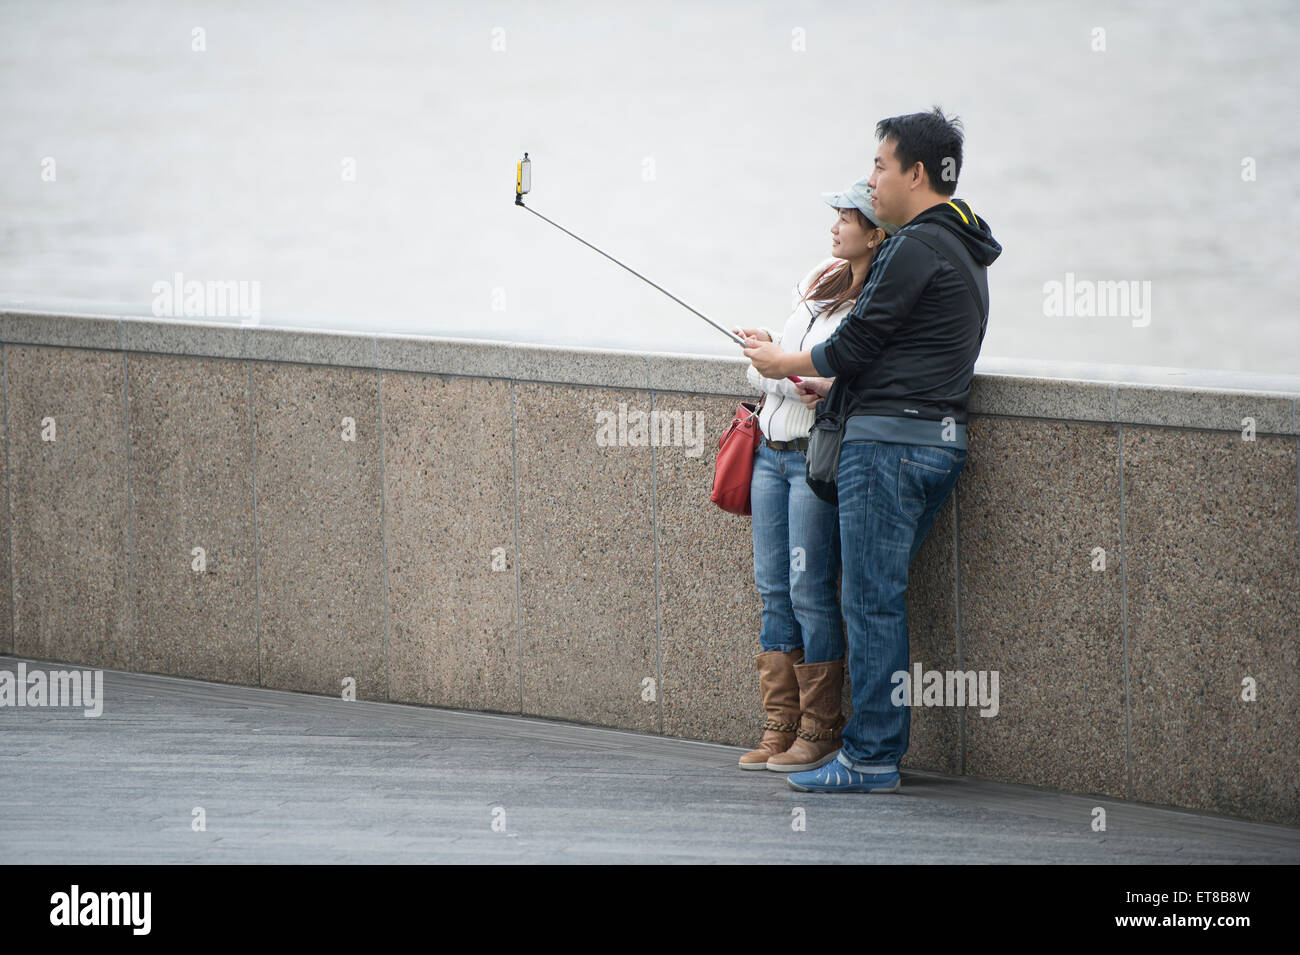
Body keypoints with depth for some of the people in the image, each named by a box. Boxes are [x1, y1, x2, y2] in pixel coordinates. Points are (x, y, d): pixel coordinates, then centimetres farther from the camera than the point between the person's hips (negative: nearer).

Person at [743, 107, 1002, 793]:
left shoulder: (917, 247, -13)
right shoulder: (964, 249, 19)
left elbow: (856, 345, -11)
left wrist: (782, 364, 6)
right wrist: (829, 382, 23)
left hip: (890, 440, -10)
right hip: (938, 436, 10)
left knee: (871, 600, -6)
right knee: (878, 599, 12)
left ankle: (870, 760, -5)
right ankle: (877, 748, 13)